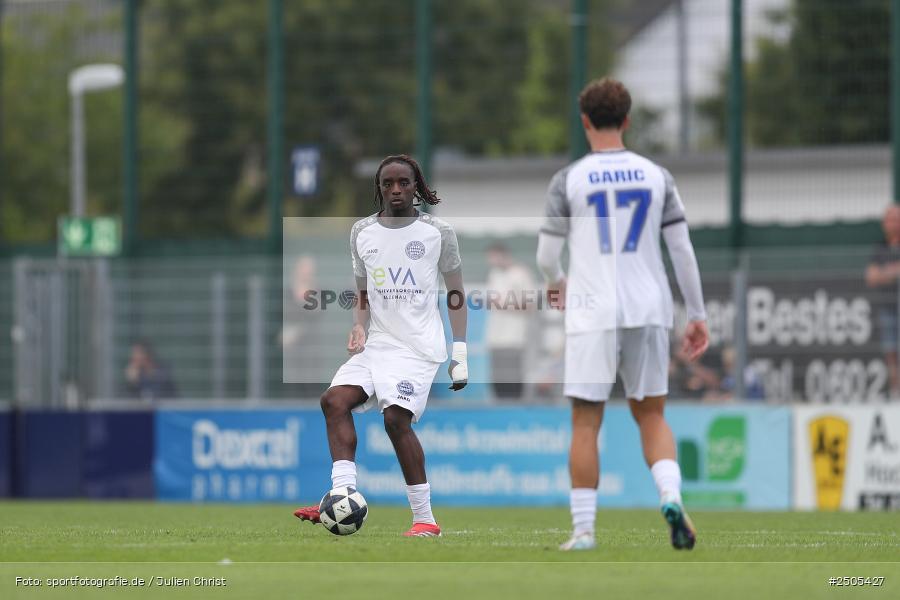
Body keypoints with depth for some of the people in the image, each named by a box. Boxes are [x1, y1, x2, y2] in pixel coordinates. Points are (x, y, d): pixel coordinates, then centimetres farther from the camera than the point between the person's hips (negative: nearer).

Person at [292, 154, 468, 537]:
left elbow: (456, 296, 7)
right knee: (335, 399, -17)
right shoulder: (362, 233, 13)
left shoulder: (438, 233, 2)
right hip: (377, 344, 5)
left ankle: (425, 518, -15)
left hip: (419, 346, -5)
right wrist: (359, 329, 3)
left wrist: (460, 353, 1)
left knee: (396, 417, -21)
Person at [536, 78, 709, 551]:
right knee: (651, 415, 14)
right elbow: (682, 249, 3)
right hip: (649, 309, 3)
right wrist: (697, 315, 10)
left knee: (585, 422, 4)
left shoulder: (568, 180, -3)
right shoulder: (655, 176, 5)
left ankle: (583, 529, 2)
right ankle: (670, 495, -11)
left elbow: (547, 255, 1)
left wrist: (555, 283, 24)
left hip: (593, 312, -3)